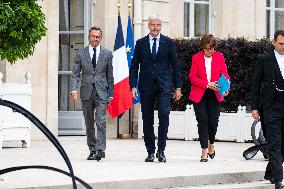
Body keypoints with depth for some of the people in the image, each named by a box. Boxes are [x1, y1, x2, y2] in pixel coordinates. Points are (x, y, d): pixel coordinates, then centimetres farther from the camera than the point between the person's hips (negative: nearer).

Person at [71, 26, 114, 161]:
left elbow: (110, 75, 9)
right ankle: (92, 150, 16)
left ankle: (100, 150, -18)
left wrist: (110, 94, 7)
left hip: (101, 92, -2)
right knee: (89, 123, 8)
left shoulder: (107, 54, 6)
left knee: (101, 122, -13)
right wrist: (74, 89, -11)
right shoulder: (81, 53, 6)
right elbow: (75, 73, 3)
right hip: (86, 92, 2)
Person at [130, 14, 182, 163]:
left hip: (163, 85, -2)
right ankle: (150, 152, 12)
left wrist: (178, 87, 4)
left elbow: (175, 65, 9)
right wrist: (133, 86, -1)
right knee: (147, 120, 3)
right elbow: (134, 66, 9)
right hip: (146, 86, 2)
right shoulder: (141, 43, 9)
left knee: (164, 114, -18)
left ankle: (161, 150, -11)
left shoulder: (168, 42, 7)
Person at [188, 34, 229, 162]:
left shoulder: (219, 57, 4)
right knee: (202, 121, -8)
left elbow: (225, 75, 3)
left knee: (213, 122, -2)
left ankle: (211, 145, 27)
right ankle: (204, 151, -3)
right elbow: (192, 77, -4)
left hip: (214, 95, 1)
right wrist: (207, 84, -16)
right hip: (199, 95, -1)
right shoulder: (196, 58, 0)